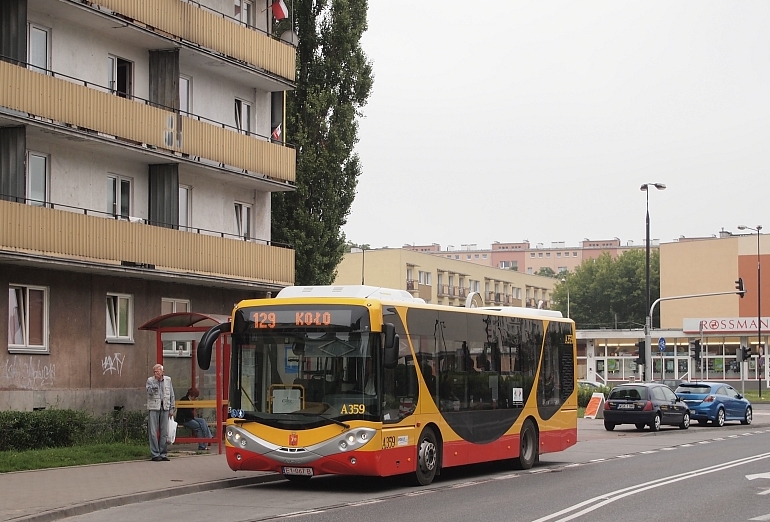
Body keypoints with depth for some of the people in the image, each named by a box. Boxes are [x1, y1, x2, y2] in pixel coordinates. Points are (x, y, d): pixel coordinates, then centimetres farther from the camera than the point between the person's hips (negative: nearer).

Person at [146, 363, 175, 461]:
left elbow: (171, 395, 14)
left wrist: (171, 409, 10)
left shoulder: (168, 380, 10)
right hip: (154, 408, -3)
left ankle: (163, 454, 11)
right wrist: (155, 383, -24)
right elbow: (149, 391, -16)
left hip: (165, 408, 3)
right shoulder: (150, 380, 2)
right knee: (153, 432, -4)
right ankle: (155, 454, 0)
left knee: (164, 432, 4)